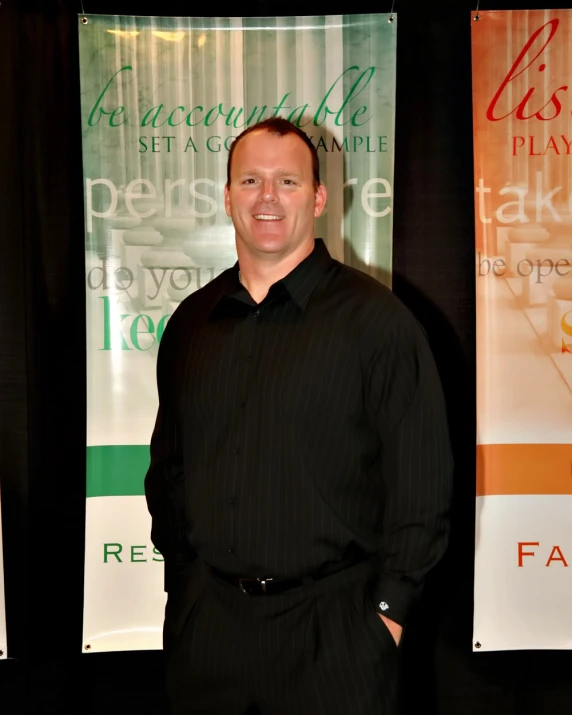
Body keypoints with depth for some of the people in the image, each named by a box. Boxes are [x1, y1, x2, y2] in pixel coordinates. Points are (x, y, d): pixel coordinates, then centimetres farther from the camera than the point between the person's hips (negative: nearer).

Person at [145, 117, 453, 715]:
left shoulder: (375, 318, -6)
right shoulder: (190, 324, 7)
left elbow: (421, 478, -7)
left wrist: (389, 605, -9)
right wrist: (180, 577, 10)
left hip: (333, 623, -4)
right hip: (205, 618, 4)